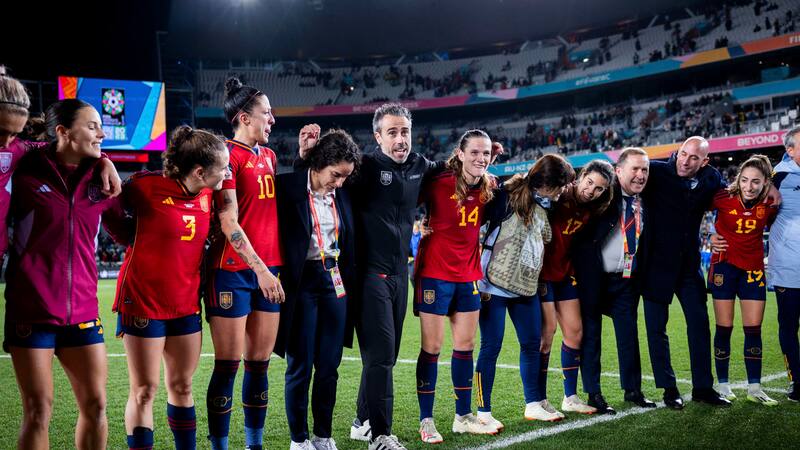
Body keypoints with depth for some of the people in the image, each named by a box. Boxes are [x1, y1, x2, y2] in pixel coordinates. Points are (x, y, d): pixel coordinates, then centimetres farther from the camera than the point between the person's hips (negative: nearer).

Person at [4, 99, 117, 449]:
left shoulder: (100, 178, 6)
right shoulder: (27, 172, -7)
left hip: (83, 311, 4)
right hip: (31, 310, -4)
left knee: (95, 405, 6)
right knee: (38, 412, -1)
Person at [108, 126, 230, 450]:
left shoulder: (207, 195, 1)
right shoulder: (145, 186, -18)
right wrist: (140, 243, -6)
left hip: (186, 304, 6)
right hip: (144, 302, -6)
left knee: (182, 386, 14)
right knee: (144, 390, 0)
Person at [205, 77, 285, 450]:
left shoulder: (268, 155, 15)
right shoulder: (228, 156, -9)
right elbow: (229, 223, -14)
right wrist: (260, 268, -15)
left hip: (268, 270, 7)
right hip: (233, 272, -7)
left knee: (259, 362, 11)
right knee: (228, 365, -2)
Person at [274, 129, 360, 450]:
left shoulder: (342, 195, 8)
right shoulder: (288, 187, -8)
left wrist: (350, 285, 12)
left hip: (335, 282, 5)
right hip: (301, 282, -5)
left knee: (329, 366, 7)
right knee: (300, 366, 2)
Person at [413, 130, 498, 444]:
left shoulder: (487, 188, 2)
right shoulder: (439, 183, -15)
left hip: (468, 275, 6)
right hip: (435, 273, -6)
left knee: (465, 345, 11)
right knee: (431, 347, 0)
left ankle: (463, 417, 22)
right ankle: (426, 420, 9)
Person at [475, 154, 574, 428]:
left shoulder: (542, 205, 12)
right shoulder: (508, 196, -12)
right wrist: (480, 281, -17)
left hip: (526, 286, 8)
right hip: (495, 285, -8)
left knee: (532, 343, 12)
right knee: (492, 346, -2)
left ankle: (534, 404, 25)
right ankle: (483, 412, 7)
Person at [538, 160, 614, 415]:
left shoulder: (591, 211, 4)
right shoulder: (558, 197, -16)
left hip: (565, 272, 7)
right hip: (543, 271, -7)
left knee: (575, 331, 7)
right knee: (547, 331, -7)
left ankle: (570, 397, 18)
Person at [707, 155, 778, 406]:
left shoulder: (770, 204, -8)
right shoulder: (723, 198, -16)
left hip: (754, 269, 3)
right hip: (725, 265, -2)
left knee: (753, 329, 3)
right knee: (724, 328, 1)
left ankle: (754, 388, 10)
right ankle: (722, 384, 12)